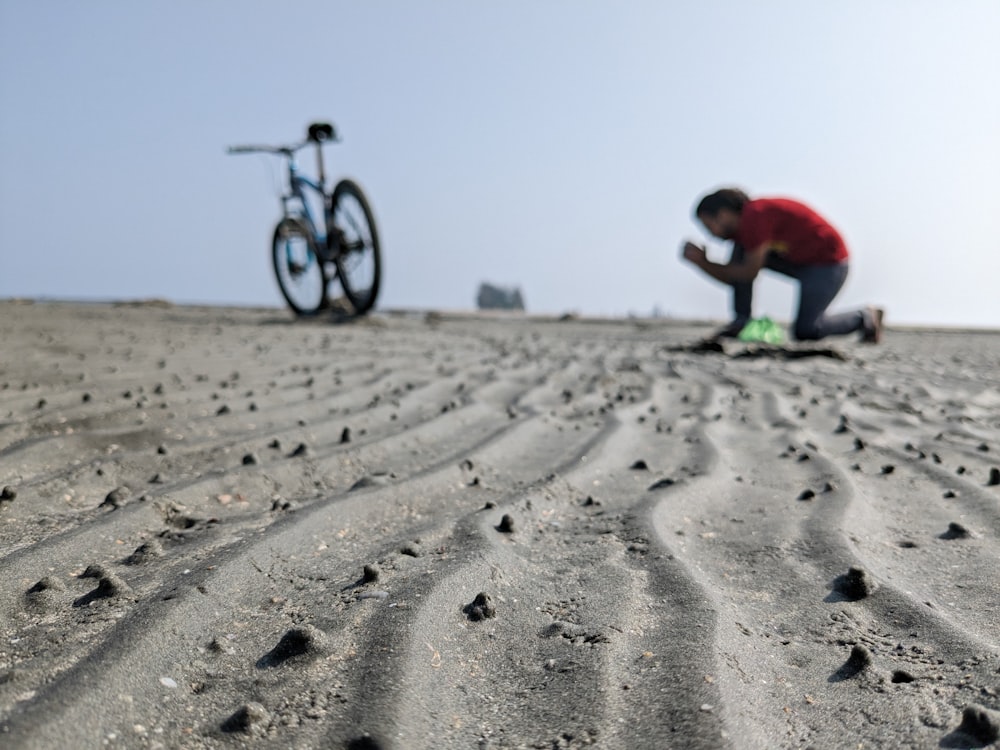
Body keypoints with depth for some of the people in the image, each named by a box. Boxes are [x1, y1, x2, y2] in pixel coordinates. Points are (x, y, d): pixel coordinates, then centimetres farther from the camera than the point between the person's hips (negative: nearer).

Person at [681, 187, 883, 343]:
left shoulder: (754, 216, -25)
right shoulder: (740, 225, 4)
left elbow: (750, 272, -22)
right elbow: (732, 277, 2)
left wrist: (704, 262, -17)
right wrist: (700, 261, -10)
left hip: (829, 262, -9)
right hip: (799, 260, 9)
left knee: (804, 332, -12)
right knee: (740, 253, -5)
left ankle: (866, 317, 10)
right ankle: (741, 321, -5)